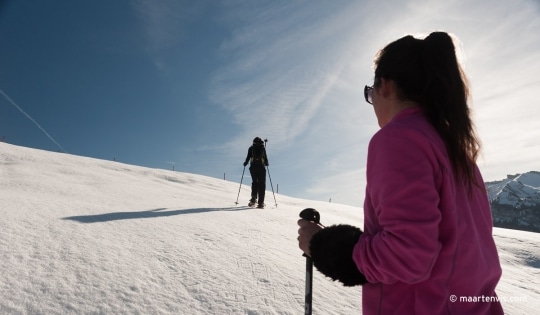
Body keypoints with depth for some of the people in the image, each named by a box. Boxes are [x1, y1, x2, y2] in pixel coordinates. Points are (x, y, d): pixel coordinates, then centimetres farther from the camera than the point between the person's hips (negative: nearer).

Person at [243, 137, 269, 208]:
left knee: (254, 182, 16)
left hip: (253, 167, 1)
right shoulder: (263, 148, 7)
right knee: (262, 184, -1)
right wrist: (266, 163, 28)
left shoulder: (251, 148, 8)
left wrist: (245, 163, 20)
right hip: (261, 168, -1)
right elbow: (266, 158, 8)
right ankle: (261, 202, -7)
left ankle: (254, 199, 4)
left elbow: (248, 157, 2)